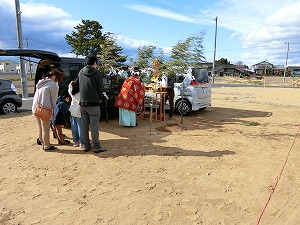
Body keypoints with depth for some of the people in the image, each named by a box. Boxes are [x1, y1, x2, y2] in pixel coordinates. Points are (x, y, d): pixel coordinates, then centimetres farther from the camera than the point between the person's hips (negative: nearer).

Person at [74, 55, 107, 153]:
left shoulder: (81, 72, 6)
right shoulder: (97, 74, -9)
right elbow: (100, 89, -3)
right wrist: (100, 99, 14)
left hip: (82, 103, 5)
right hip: (93, 104, -5)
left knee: (84, 126, 11)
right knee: (94, 126, 0)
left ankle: (87, 146, 19)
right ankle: (97, 147, 7)